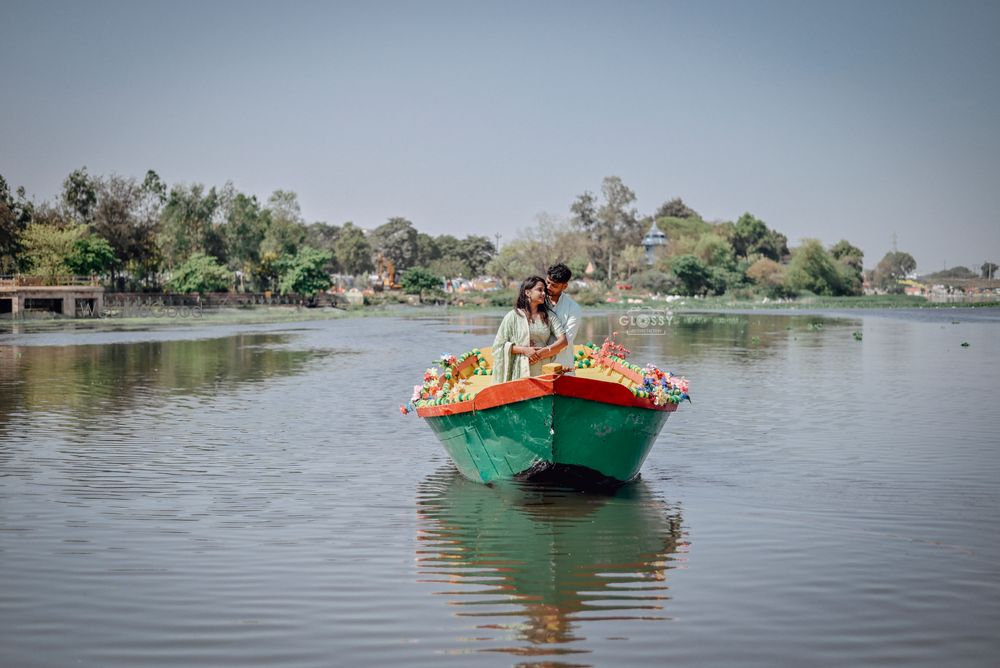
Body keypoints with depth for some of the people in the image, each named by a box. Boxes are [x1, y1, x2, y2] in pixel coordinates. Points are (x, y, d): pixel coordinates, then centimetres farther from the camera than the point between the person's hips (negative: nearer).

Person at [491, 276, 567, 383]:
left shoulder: (549, 317, 12)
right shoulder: (513, 316, 3)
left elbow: (563, 341, 1)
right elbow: (499, 345, 1)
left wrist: (543, 352, -11)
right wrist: (524, 350, -10)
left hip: (543, 373, 2)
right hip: (521, 372, -2)